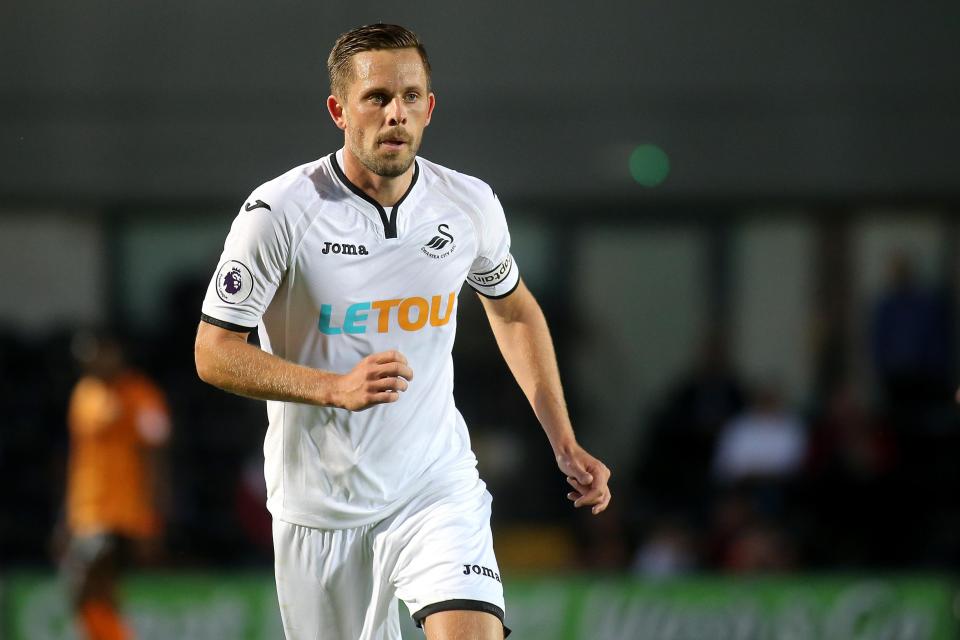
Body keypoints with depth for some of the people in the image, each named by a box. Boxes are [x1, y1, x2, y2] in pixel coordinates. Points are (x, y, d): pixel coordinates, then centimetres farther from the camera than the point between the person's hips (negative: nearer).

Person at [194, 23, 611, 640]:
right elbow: (215, 353, -11)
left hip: (437, 488, 1)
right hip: (319, 505, -1)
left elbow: (514, 311, 17)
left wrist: (564, 445, 12)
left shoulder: (471, 205, -3)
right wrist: (337, 388, -25)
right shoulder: (280, 211, -14)